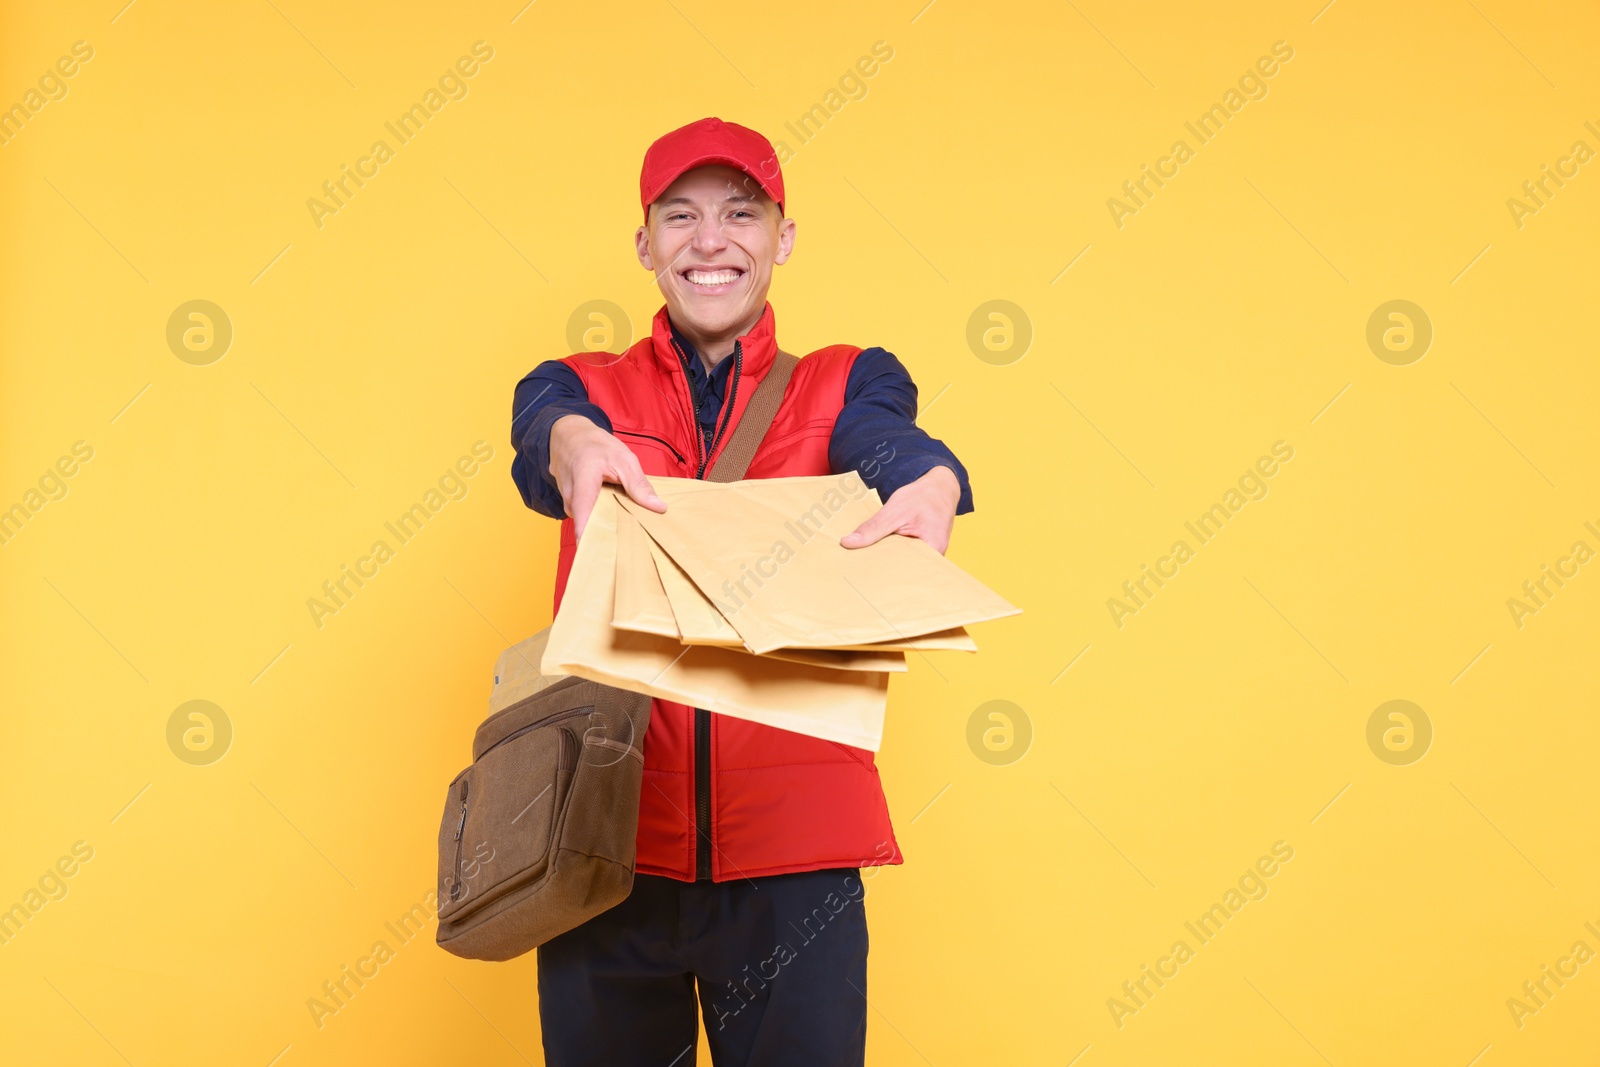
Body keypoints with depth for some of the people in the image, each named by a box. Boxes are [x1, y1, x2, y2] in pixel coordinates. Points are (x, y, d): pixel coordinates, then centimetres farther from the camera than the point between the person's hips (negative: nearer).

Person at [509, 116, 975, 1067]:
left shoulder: (844, 384, 11)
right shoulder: (589, 388, 12)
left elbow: (887, 441, -11)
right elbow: (543, 431, -11)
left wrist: (928, 484, -36)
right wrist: (574, 448, -36)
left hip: (793, 848, 0)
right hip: (609, 836, 1)